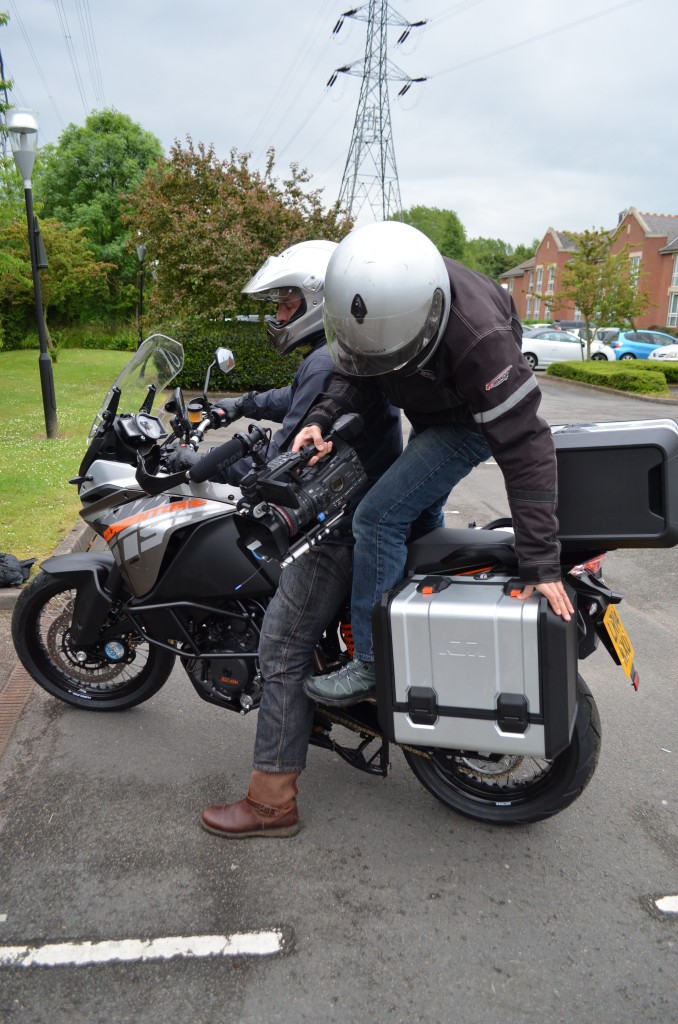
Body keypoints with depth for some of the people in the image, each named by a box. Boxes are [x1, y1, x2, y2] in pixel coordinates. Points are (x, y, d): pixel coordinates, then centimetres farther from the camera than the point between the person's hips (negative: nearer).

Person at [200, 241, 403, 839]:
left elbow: (291, 455, -24)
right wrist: (243, 404, 34)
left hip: (341, 528, -11)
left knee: (283, 651, -6)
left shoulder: (329, 361, -20)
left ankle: (272, 802, 2)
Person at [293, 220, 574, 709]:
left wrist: (541, 560, -37)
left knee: (379, 518, -18)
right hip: (427, 415, 8)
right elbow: (357, 372, -4)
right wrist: (321, 417, -24)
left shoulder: (479, 338, -39)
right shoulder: (373, 295, -20)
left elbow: (525, 447, -36)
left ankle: (373, 666, -6)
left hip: (471, 422, -7)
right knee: (417, 519, 20)